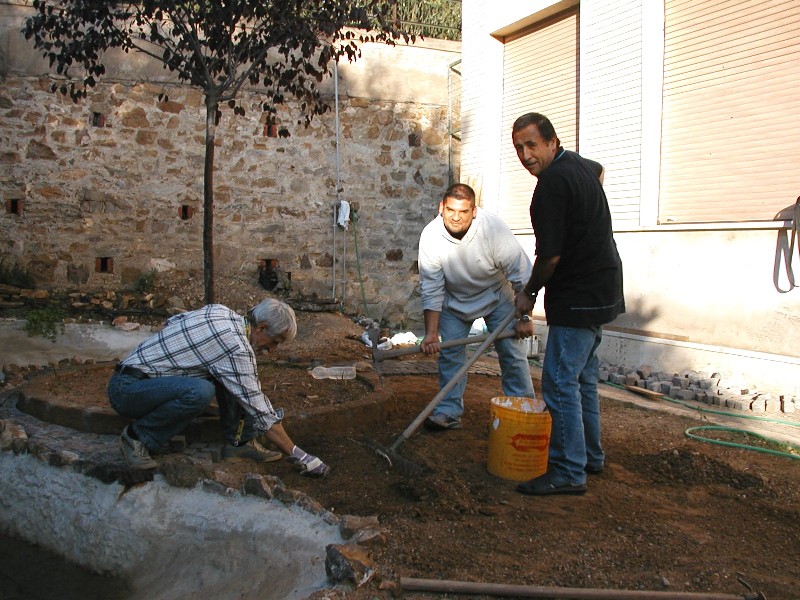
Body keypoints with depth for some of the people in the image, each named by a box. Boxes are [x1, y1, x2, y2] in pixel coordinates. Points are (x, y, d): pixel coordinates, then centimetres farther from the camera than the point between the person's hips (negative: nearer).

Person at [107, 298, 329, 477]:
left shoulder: (220, 311, 1)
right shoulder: (237, 349, -23)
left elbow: (172, 320, 17)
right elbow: (260, 413, -20)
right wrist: (298, 456, -12)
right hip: (126, 389, -9)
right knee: (200, 392, -35)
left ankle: (238, 442, 5)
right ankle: (138, 436, -11)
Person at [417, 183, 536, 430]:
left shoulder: (494, 228, -30)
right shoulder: (430, 236, -24)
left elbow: (522, 276, -21)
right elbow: (431, 289, -20)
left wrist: (525, 317, -17)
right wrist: (431, 333, -24)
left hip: (496, 296, -1)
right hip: (454, 300, 2)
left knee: (512, 352, -5)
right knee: (450, 352, -2)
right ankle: (449, 411, 9)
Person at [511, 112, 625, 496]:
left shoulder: (553, 181, -20)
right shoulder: (580, 164, 11)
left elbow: (551, 253, -22)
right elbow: (600, 170, 38)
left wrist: (529, 294, -5)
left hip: (578, 297, -10)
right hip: (600, 289, 11)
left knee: (560, 381, -8)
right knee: (582, 377, 17)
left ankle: (569, 472, -1)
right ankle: (590, 456, 29)